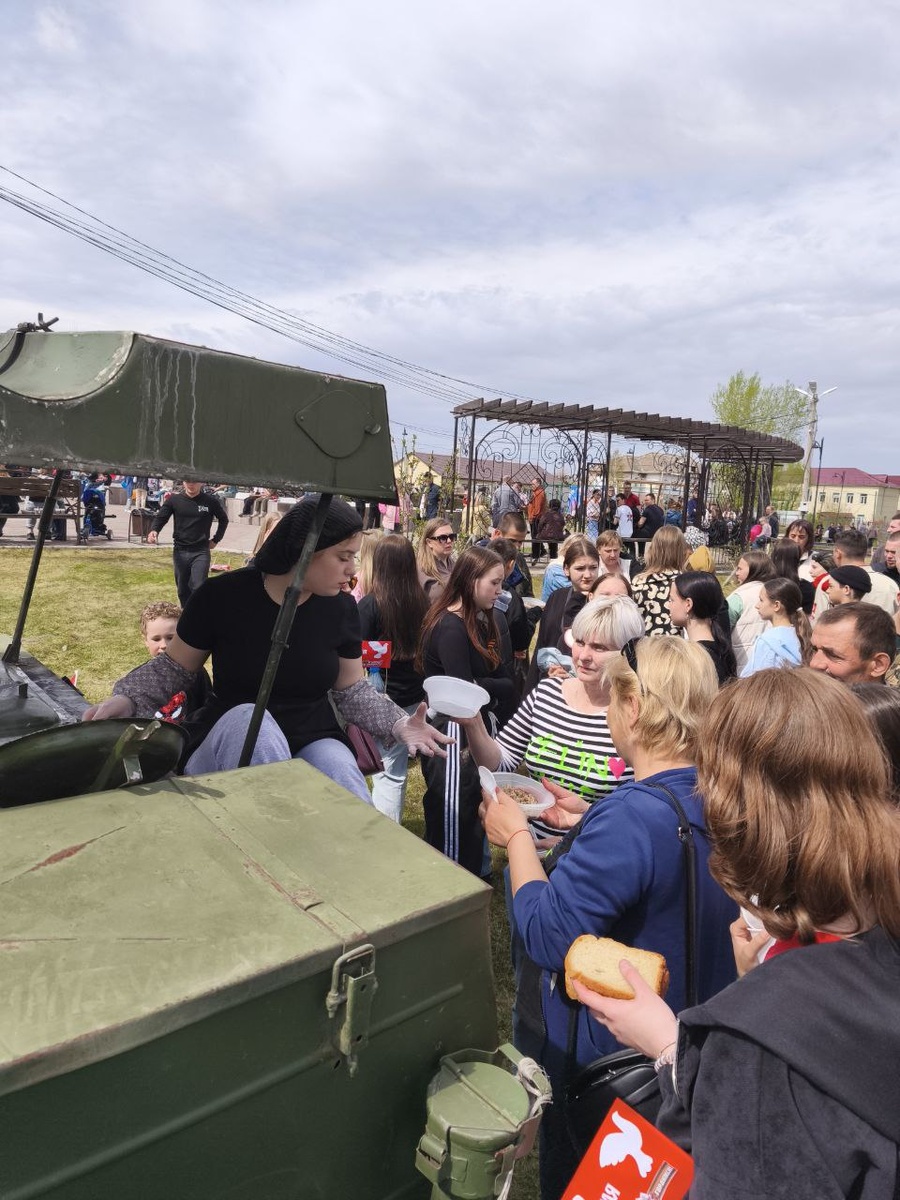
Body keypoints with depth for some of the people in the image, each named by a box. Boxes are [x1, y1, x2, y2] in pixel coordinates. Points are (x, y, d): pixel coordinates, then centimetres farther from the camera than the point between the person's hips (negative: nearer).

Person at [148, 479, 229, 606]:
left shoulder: (210, 500, -4)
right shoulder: (174, 499, -1)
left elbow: (223, 519, 11)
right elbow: (161, 517, 0)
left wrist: (216, 540, 7)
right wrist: (153, 531, -21)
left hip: (201, 552, -2)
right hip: (180, 551, 3)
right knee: (182, 590, 13)